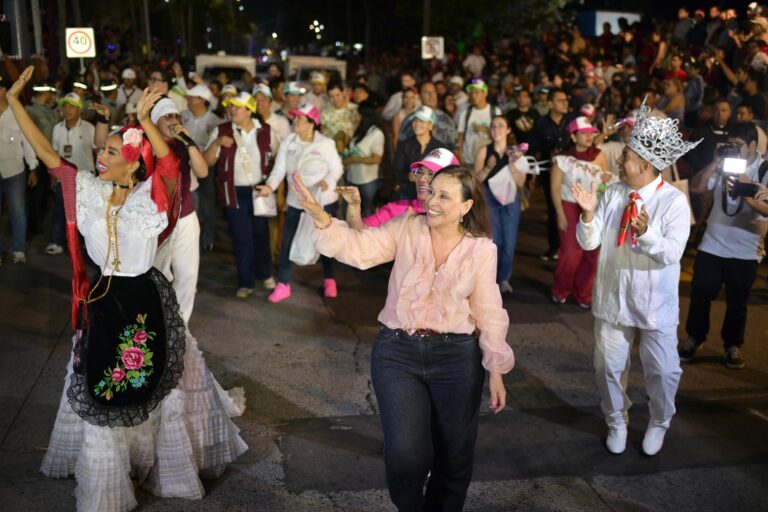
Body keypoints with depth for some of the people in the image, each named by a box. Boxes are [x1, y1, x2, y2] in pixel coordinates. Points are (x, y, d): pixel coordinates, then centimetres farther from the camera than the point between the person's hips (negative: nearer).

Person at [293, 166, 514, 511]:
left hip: (456, 356, 1)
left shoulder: (482, 249, -1)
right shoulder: (406, 229, -2)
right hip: (397, 352, -1)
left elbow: (488, 311, 3)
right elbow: (358, 248, -12)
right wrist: (319, 215, -28)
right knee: (406, 455, -7)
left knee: (454, 456, 12)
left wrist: (496, 370, 4)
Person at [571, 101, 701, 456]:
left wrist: (646, 233, -39)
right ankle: (616, 422, 37)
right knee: (609, 367, 14)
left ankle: (658, 424, 37)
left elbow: (672, 254, -22)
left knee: (662, 370, 9)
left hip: (655, 303, -3)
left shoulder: (674, 201, -15)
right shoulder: (613, 194, -5)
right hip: (612, 298, 3)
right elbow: (589, 243, -5)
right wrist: (589, 214, -23)